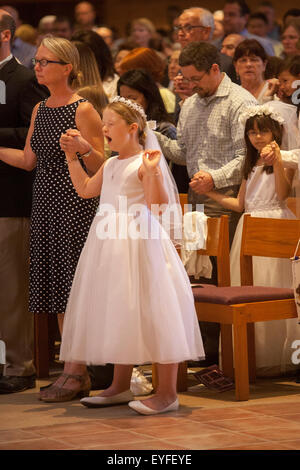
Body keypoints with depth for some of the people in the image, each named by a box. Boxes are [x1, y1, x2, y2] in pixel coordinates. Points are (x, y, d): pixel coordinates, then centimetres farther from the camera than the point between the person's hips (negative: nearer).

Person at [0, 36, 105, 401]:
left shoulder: (83, 111, -9)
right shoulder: (39, 110, 13)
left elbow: (100, 168, -11)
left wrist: (84, 149, -30)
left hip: (75, 203, -8)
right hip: (44, 200, 8)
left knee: (72, 283, -6)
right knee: (57, 286, 9)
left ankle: (77, 370, -1)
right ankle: (71, 367, 16)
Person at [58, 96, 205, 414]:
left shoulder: (146, 162, -9)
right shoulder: (110, 165, 15)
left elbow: (157, 204, -17)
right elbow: (85, 190, 30)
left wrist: (152, 172, -29)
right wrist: (71, 156, 26)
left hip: (139, 242, -9)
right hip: (110, 243, 9)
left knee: (150, 314, -8)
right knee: (117, 313, 14)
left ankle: (167, 393, -4)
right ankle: (120, 386, 26)